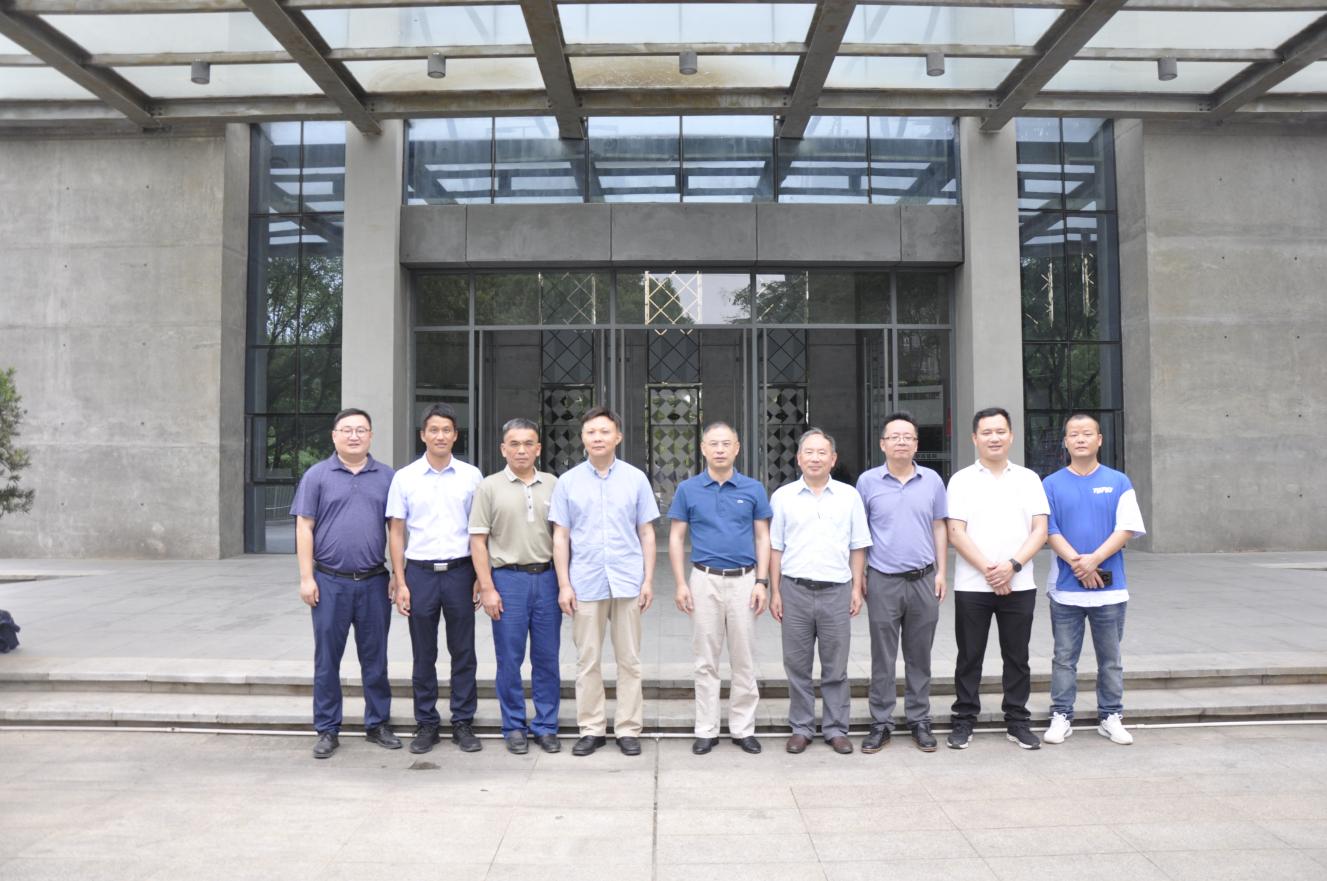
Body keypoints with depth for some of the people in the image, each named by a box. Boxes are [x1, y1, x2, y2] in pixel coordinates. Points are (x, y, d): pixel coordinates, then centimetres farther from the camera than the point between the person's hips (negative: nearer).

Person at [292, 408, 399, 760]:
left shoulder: (386, 477, 6)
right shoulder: (317, 475, 2)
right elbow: (304, 528, 0)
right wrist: (306, 577, -6)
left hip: (374, 582, 1)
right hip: (330, 582, -1)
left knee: (375, 658, 9)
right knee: (327, 659, 6)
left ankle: (377, 724, 22)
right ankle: (327, 730, 18)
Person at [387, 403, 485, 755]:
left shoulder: (471, 476, 3)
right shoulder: (405, 477, 3)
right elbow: (397, 532, 4)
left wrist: (481, 577, 1)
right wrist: (400, 583, -1)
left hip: (459, 571, 0)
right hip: (420, 572, 0)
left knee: (463, 653, 6)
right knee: (423, 656, 9)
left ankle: (463, 723, 17)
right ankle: (426, 724, 21)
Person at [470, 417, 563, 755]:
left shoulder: (552, 485, 8)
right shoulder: (490, 487, 1)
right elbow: (478, 541, -1)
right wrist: (487, 588, -8)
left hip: (547, 577, 2)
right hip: (508, 578, -2)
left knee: (547, 658, 7)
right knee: (510, 660, 5)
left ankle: (546, 725, 19)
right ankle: (514, 727, 18)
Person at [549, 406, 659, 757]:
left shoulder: (636, 478, 4)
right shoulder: (568, 481, 4)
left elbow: (647, 533, 6)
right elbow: (560, 536, 4)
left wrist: (648, 580, 0)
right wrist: (564, 584, -2)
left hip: (627, 582, 0)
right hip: (585, 583, 0)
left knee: (629, 660, 6)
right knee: (588, 661, 7)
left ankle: (628, 729, 16)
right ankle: (591, 729, 18)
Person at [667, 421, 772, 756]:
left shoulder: (753, 489, 3)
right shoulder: (688, 489, 2)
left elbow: (763, 538, 5)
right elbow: (676, 538, 4)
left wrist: (762, 582, -4)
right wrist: (680, 584, -4)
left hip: (744, 580, 0)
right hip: (705, 580, 0)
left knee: (744, 660, 6)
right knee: (706, 660, 6)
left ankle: (743, 728, 17)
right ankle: (706, 730, 15)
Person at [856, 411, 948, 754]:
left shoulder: (932, 480, 4)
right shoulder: (868, 481, -1)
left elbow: (939, 528, 10)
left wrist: (941, 572, 4)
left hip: (924, 580, 2)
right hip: (883, 581, -1)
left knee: (919, 657, 11)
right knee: (882, 658, 5)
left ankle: (919, 720, 22)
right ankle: (881, 723, 15)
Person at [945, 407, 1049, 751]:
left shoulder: (1028, 479, 8)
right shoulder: (961, 480, 2)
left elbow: (1040, 530, 1)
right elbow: (956, 533, -5)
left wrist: (1012, 565, -13)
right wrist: (988, 570, -14)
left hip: (1019, 586, 2)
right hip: (971, 586, -1)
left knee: (1017, 657, 9)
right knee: (969, 657, 6)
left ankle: (1017, 722, 20)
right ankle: (964, 721, 15)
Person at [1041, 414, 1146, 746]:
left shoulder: (1118, 483, 3)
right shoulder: (1052, 484, 3)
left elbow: (1127, 528, -4)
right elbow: (1049, 531, -2)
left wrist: (1094, 559, -16)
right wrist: (1077, 563, -15)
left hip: (1110, 587, 1)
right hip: (1066, 587, 0)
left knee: (1110, 657, 10)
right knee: (1064, 657, 6)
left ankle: (1111, 716, 21)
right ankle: (1061, 716, 14)